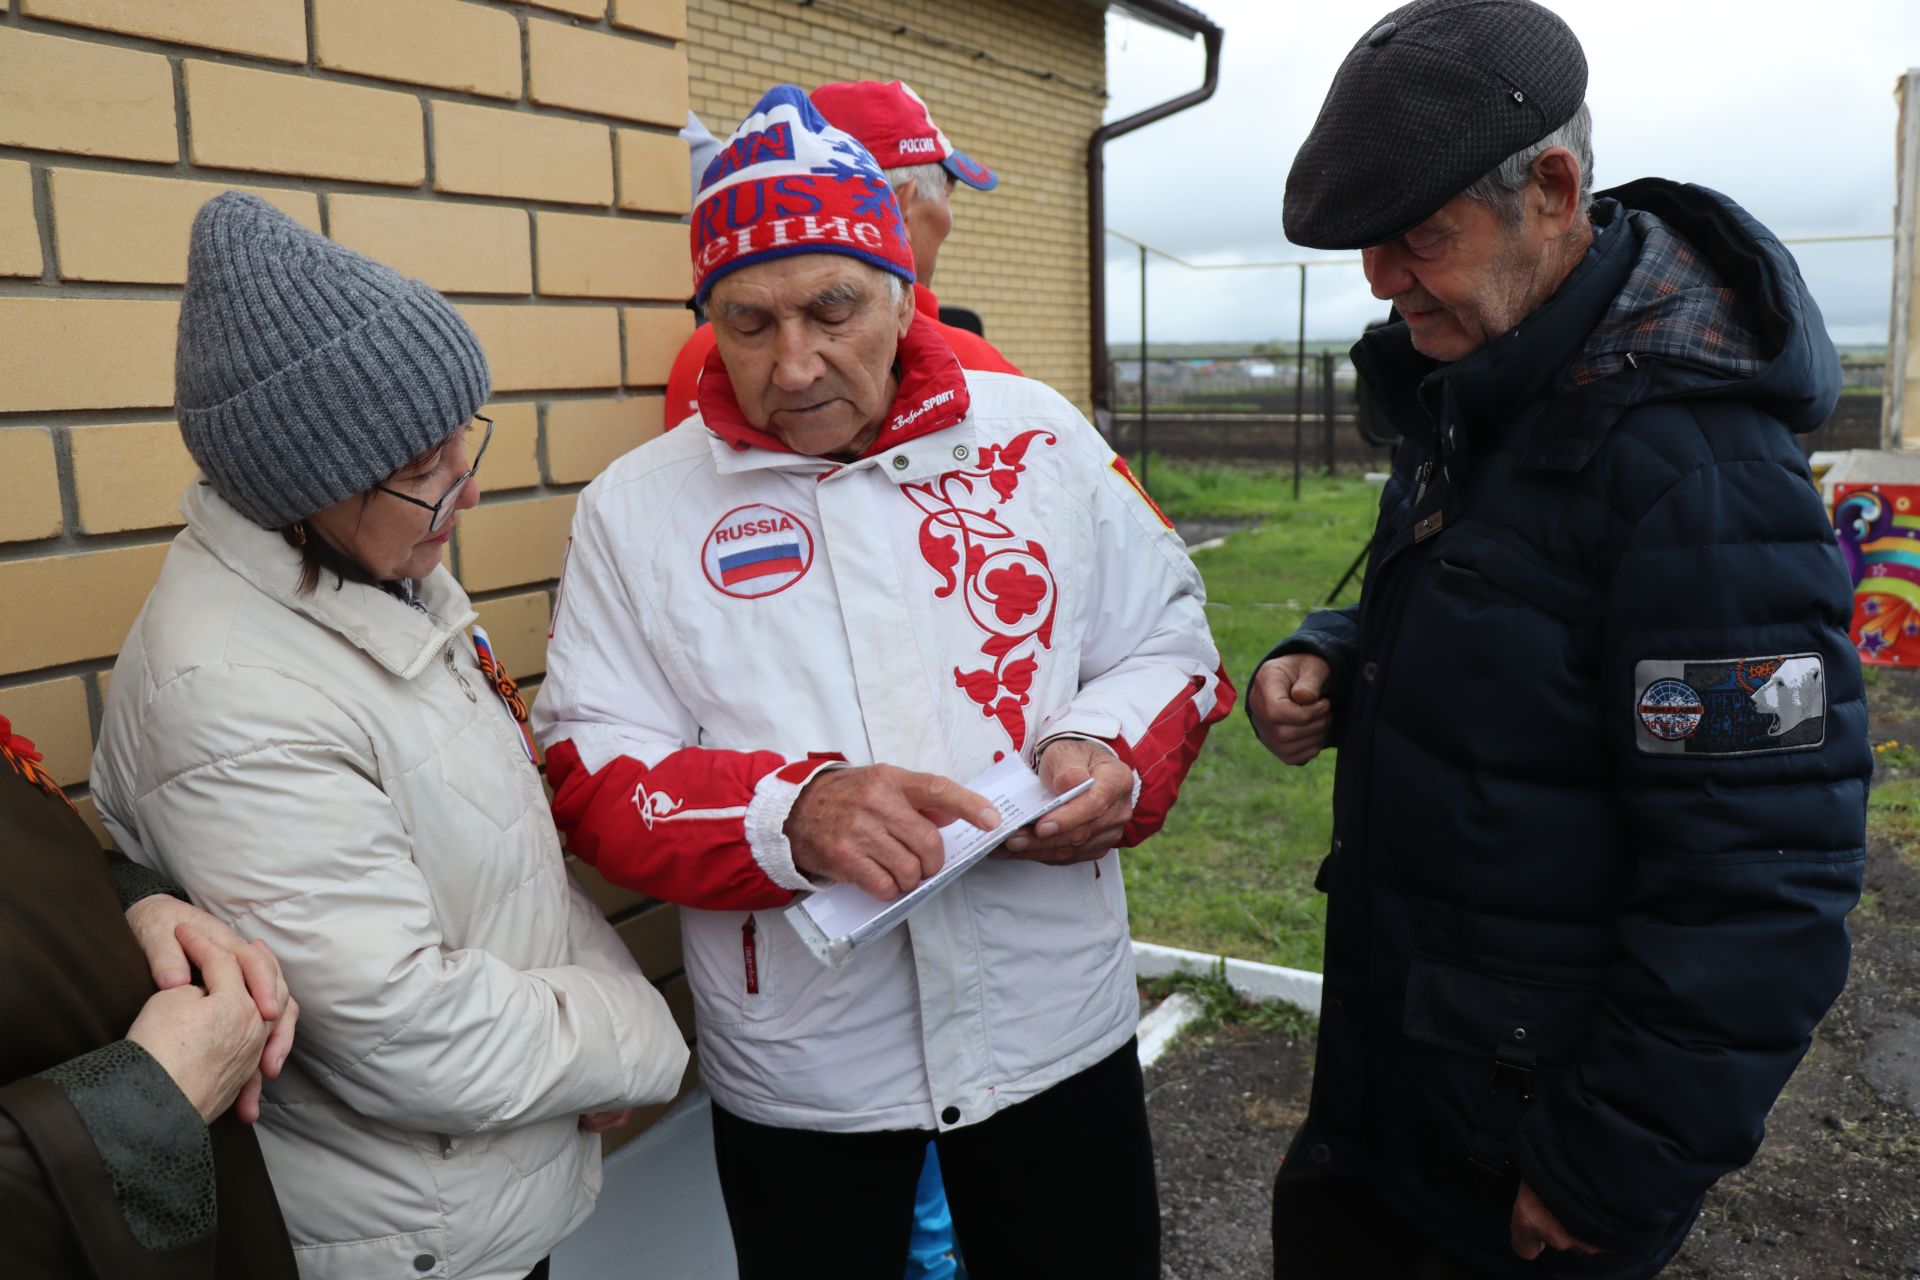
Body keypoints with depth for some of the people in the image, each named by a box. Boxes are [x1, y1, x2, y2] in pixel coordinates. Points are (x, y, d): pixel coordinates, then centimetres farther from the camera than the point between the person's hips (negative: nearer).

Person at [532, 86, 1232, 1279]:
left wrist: (1114, 754, -16)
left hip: (1058, 1025, 2)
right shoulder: (637, 508, -5)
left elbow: (1167, 638, 5)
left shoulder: (1039, 435, -2)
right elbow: (592, 774, -8)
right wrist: (790, 814, -26)